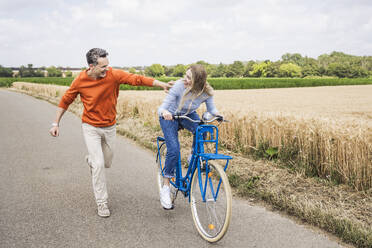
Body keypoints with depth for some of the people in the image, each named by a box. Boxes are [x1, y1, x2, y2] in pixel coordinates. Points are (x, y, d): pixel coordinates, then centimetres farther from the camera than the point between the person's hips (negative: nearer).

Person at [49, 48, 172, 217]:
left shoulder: (113, 75, -16)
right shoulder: (80, 81, -14)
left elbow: (136, 79, -20)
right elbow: (65, 101, -1)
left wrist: (160, 84, -29)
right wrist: (56, 123, 1)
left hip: (109, 127, 3)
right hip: (91, 127, -2)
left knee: (107, 163, 16)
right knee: (98, 164, -10)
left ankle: (91, 160, 53)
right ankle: (102, 203, 5)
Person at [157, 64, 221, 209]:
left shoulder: (206, 92, -22)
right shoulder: (179, 86, -31)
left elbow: (211, 109, -8)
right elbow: (162, 107, -30)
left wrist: (216, 114, -32)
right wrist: (164, 112, -54)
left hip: (188, 115, 3)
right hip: (169, 117, -3)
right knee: (174, 150, -19)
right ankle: (165, 188, -5)